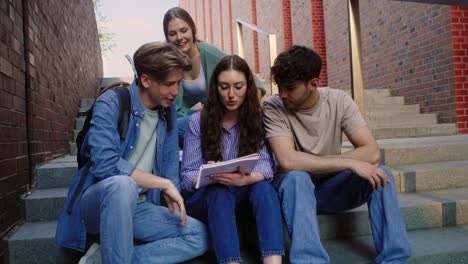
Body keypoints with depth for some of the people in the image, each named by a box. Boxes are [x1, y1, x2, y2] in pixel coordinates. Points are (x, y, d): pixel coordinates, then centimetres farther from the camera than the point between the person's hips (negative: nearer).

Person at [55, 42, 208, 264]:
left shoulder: (167, 110, 5)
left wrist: (176, 202, -4)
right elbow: (105, 164, -27)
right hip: (97, 202, -6)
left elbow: (169, 161, 10)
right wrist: (164, 184, -22)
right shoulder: (111, 104, -14)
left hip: (137, 206, 6)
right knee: (122, 184, -38)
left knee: (198, 235, -11)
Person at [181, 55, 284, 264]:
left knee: (264, 189, -32)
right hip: (208, 197, -1)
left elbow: (265, 163, -11)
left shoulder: (258, 117, 0)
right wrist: (210, 177, -27)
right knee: (220, 193, -35)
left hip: (246, 195, 1)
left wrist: (245, 179, -34)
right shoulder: (198, 120, -2)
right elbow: (187, 175, -3)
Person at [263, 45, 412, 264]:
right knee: (297, 177, -36)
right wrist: (350, 163, -31)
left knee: (379, 174, -23)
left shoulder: (339, 101, -9)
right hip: (295, 188, -2)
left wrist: (312, 163, -24)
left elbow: (372, 153, -17)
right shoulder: (273, 108, -17)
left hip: (332, 186, 3)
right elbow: (288, 161, -31)